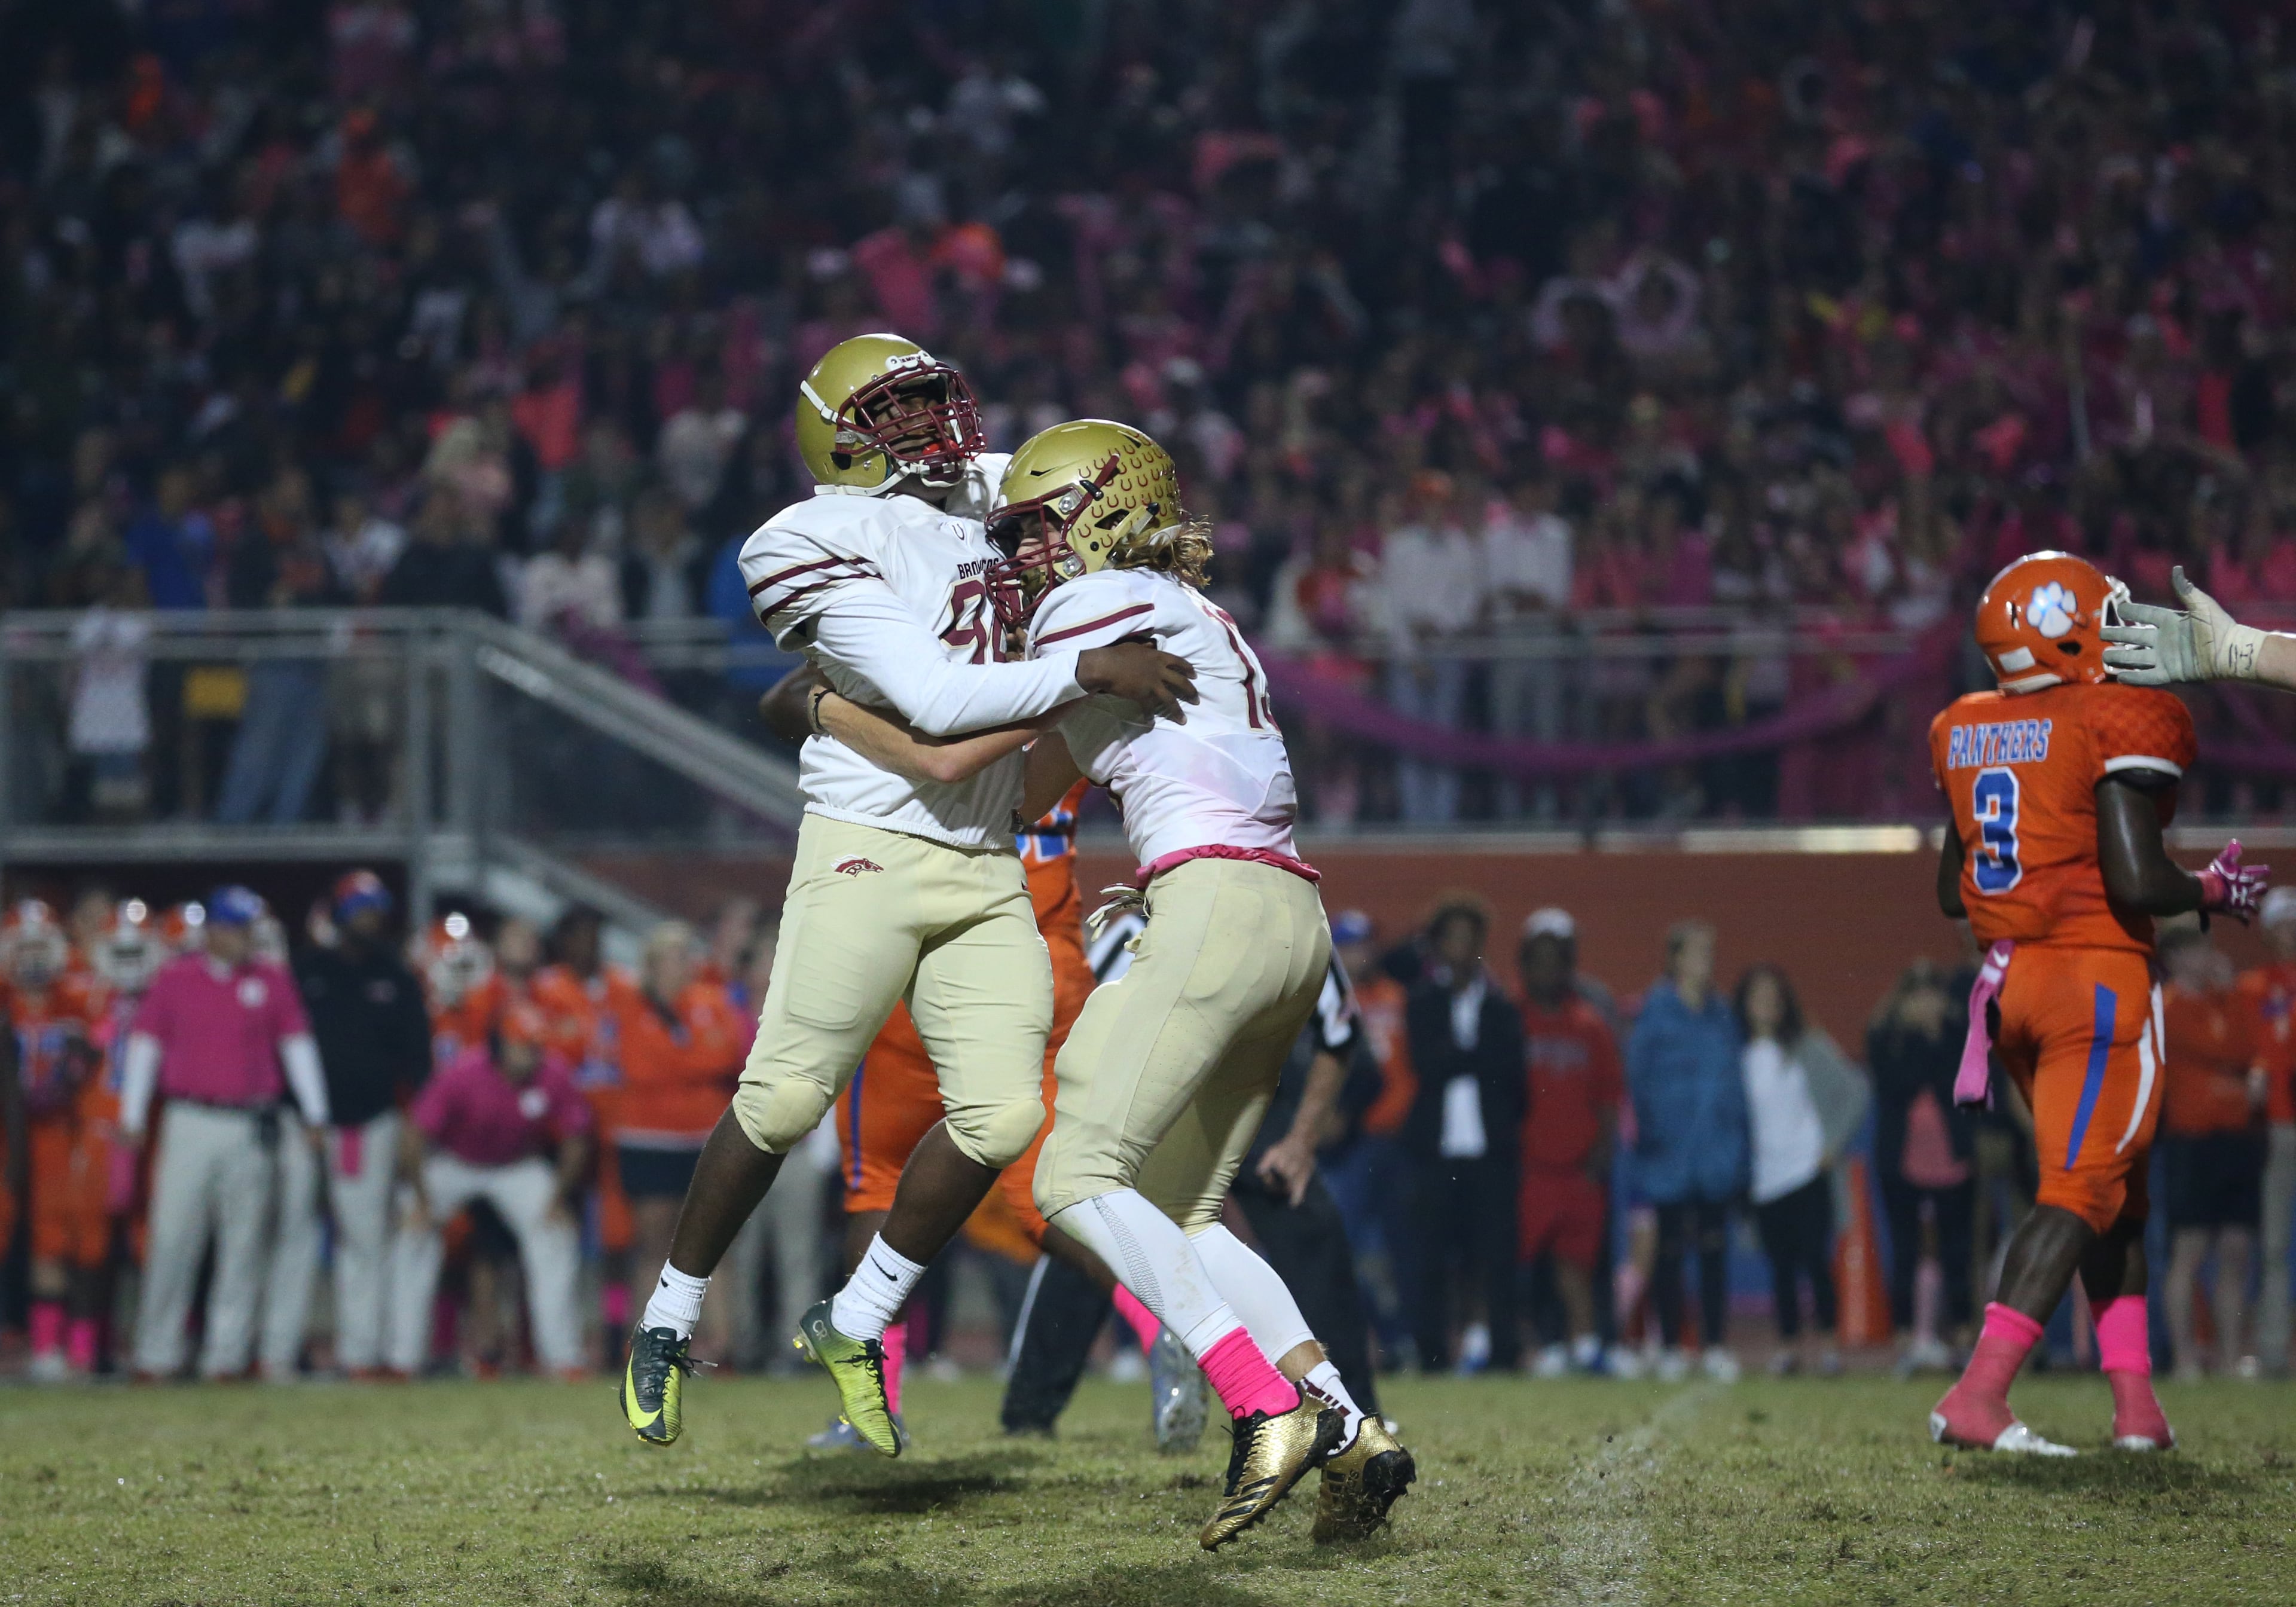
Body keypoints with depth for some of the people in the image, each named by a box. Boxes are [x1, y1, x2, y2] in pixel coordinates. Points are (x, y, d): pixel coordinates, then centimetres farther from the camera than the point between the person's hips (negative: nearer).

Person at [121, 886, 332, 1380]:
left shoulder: (273, 981, 8)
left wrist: (314, 1113, 4)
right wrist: (132, 1118, 2)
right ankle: (157, 1353, 2)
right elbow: (145, 1044, 7)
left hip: (253, 1130, 1)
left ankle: (226, 1353, 6)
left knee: (243, 1243, 1)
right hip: (190, 1122, -1)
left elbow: (297, 1044, 9)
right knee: (172, 1238, -3)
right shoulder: (174, 979, 5)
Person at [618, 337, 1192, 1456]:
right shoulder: (828, 550, -11)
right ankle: (668, 1322, 8)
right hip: (869, 854, -7)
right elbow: (939, 702, -20)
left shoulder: (970, 493, 12)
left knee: (1000, 1116, -7)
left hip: (984, 872, 7)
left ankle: (854, 1324, 10)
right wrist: (1090, 671, -24)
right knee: (784, 1100, -11)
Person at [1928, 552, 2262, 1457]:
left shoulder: (1965, 734, 9)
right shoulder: (2116, 728, -12)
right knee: (2080, 1193, -7)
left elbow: (1953, 894, 14)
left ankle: (2136, 1402, 14)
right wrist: (2216, 891, 0)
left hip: (2010, 979, 7)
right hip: (2097, 978, -7)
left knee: (2116, 1186, 17)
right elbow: (2138, 884, -18)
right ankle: (1977, 1398, -18)